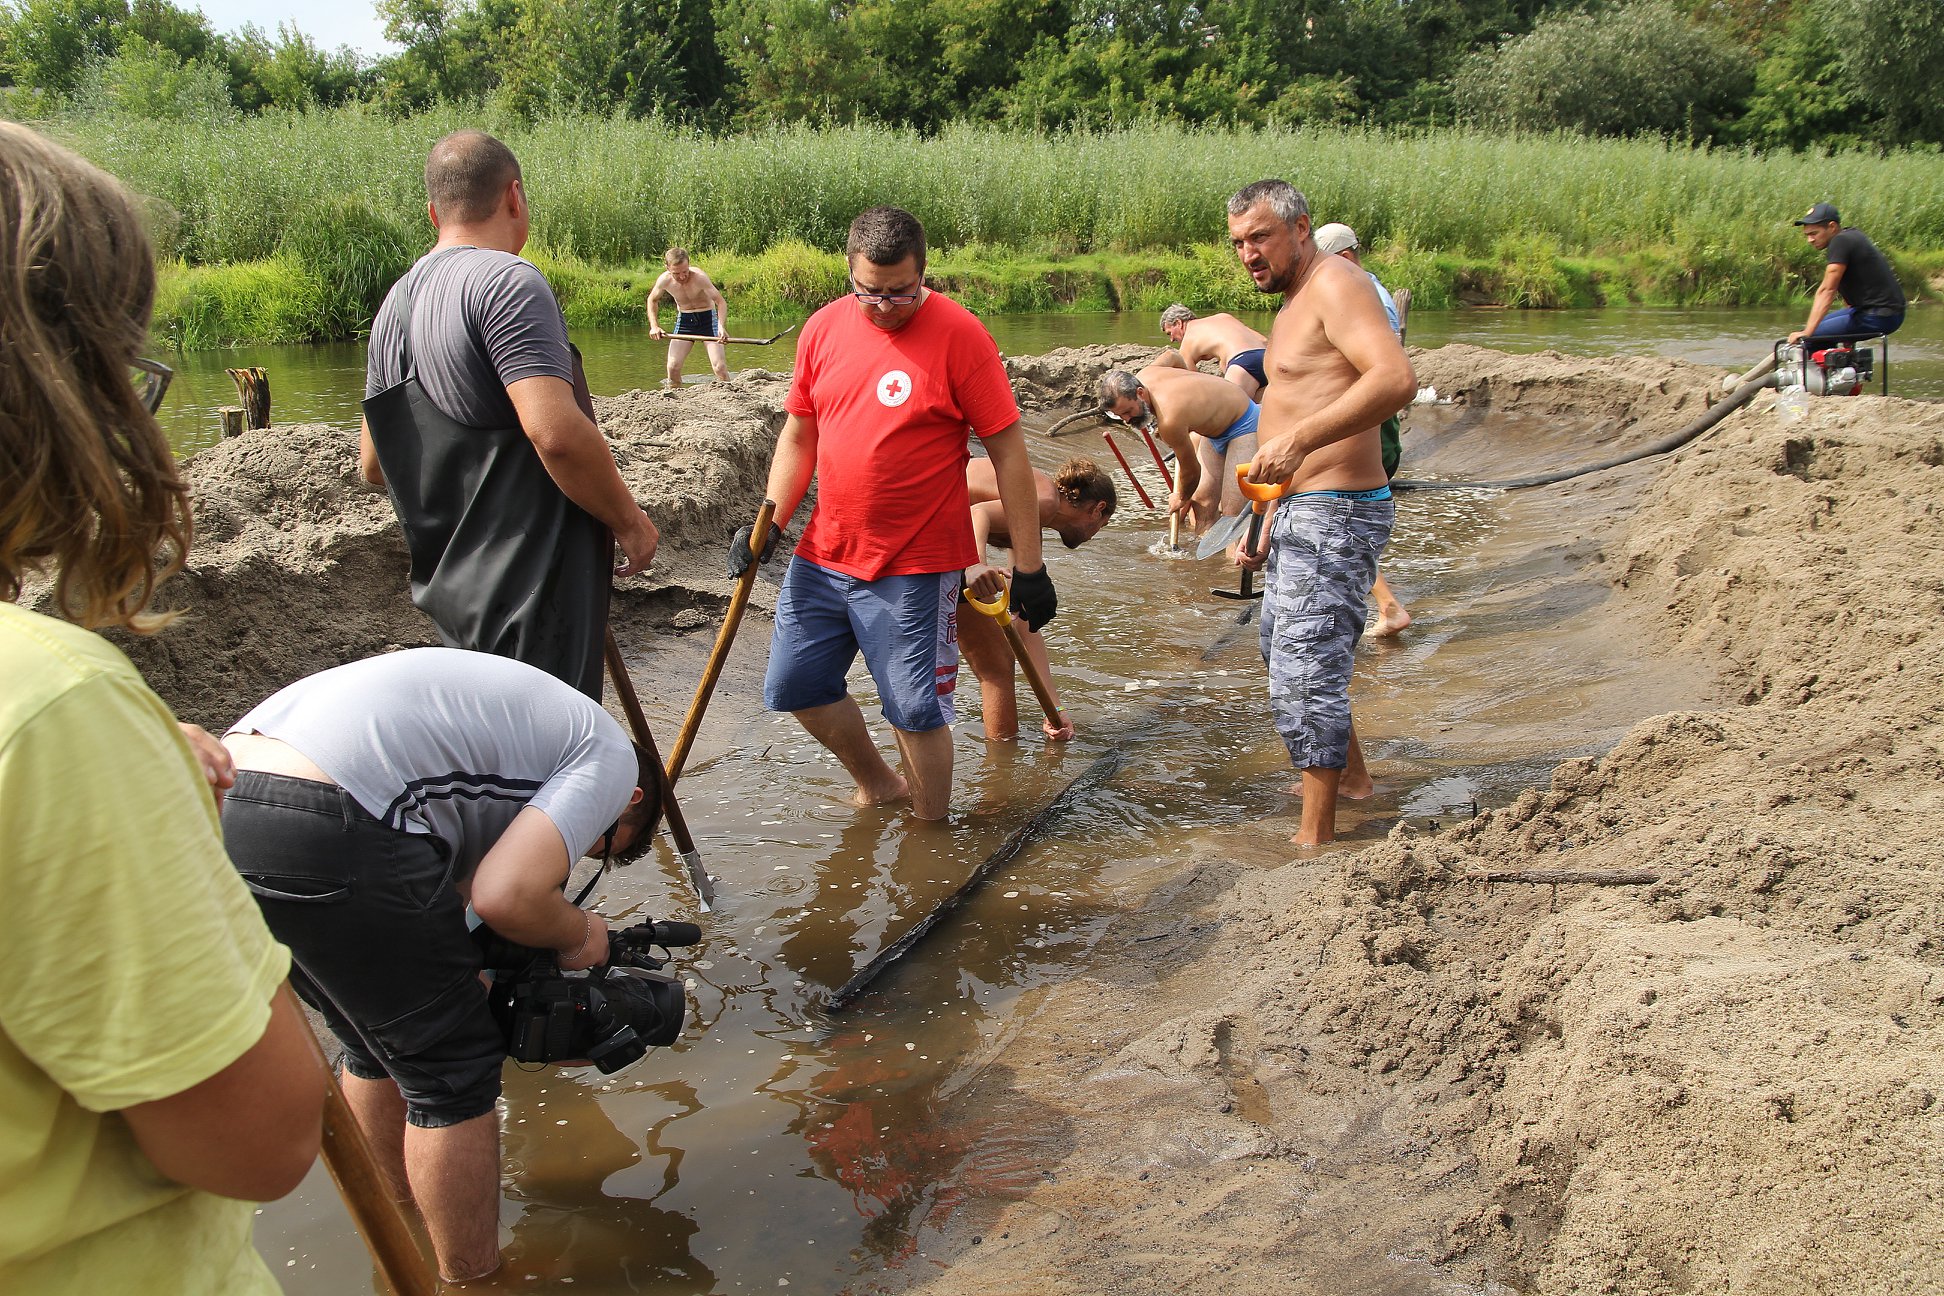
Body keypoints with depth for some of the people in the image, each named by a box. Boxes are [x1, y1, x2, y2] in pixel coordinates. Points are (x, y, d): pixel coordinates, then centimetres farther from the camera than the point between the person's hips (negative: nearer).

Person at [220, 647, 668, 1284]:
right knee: (453, 1069, 8)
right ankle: (472, 1280, 22)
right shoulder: (609, 756, 6)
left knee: (379, 1044, 28)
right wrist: (579, 934, 10)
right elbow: (506, 895, -9)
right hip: (329, 833, -10)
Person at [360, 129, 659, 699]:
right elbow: (557, 432, -25)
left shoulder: (395, 305, 14)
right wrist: (629, 521, -12)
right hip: (530, 593, -9)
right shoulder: (507, 281, -14)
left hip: (450, 589, 9)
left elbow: (373, 463, 20)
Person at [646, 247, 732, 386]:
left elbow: (721, 302, -29)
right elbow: (652, 300, 8)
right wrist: (654, 326, -2)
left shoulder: (699, 277, -26)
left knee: (720, 366, -15)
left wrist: (721, 326, -46)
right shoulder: (665, 280, -13)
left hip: (707, 318, -3)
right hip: (684, 320, 3)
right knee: (673, 367, -6)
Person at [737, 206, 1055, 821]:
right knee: (795, 685, 13)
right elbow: (798, 437, 13)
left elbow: (1008, 454, -10)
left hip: (914, 568, -6)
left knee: (916, 711, -1)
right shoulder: (824, 328, 4)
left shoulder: (958, 334, -11)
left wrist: (1028, 567, -11)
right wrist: (768, 524, 1)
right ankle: (878, 785, 36)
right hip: (823, 555, 6)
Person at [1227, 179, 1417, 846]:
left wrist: (1299, 439, -36)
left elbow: (1396, 377, -30)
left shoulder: (1336, 284, -13)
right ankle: (1351, 774, 44)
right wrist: (1266, 526, 20)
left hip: (1333, 516, -11)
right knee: (1280, 647, 26)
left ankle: (1315, 836, -3)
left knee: (1303, 674, -12)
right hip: (1300, 513, 11)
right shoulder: (1294, 305, 19)